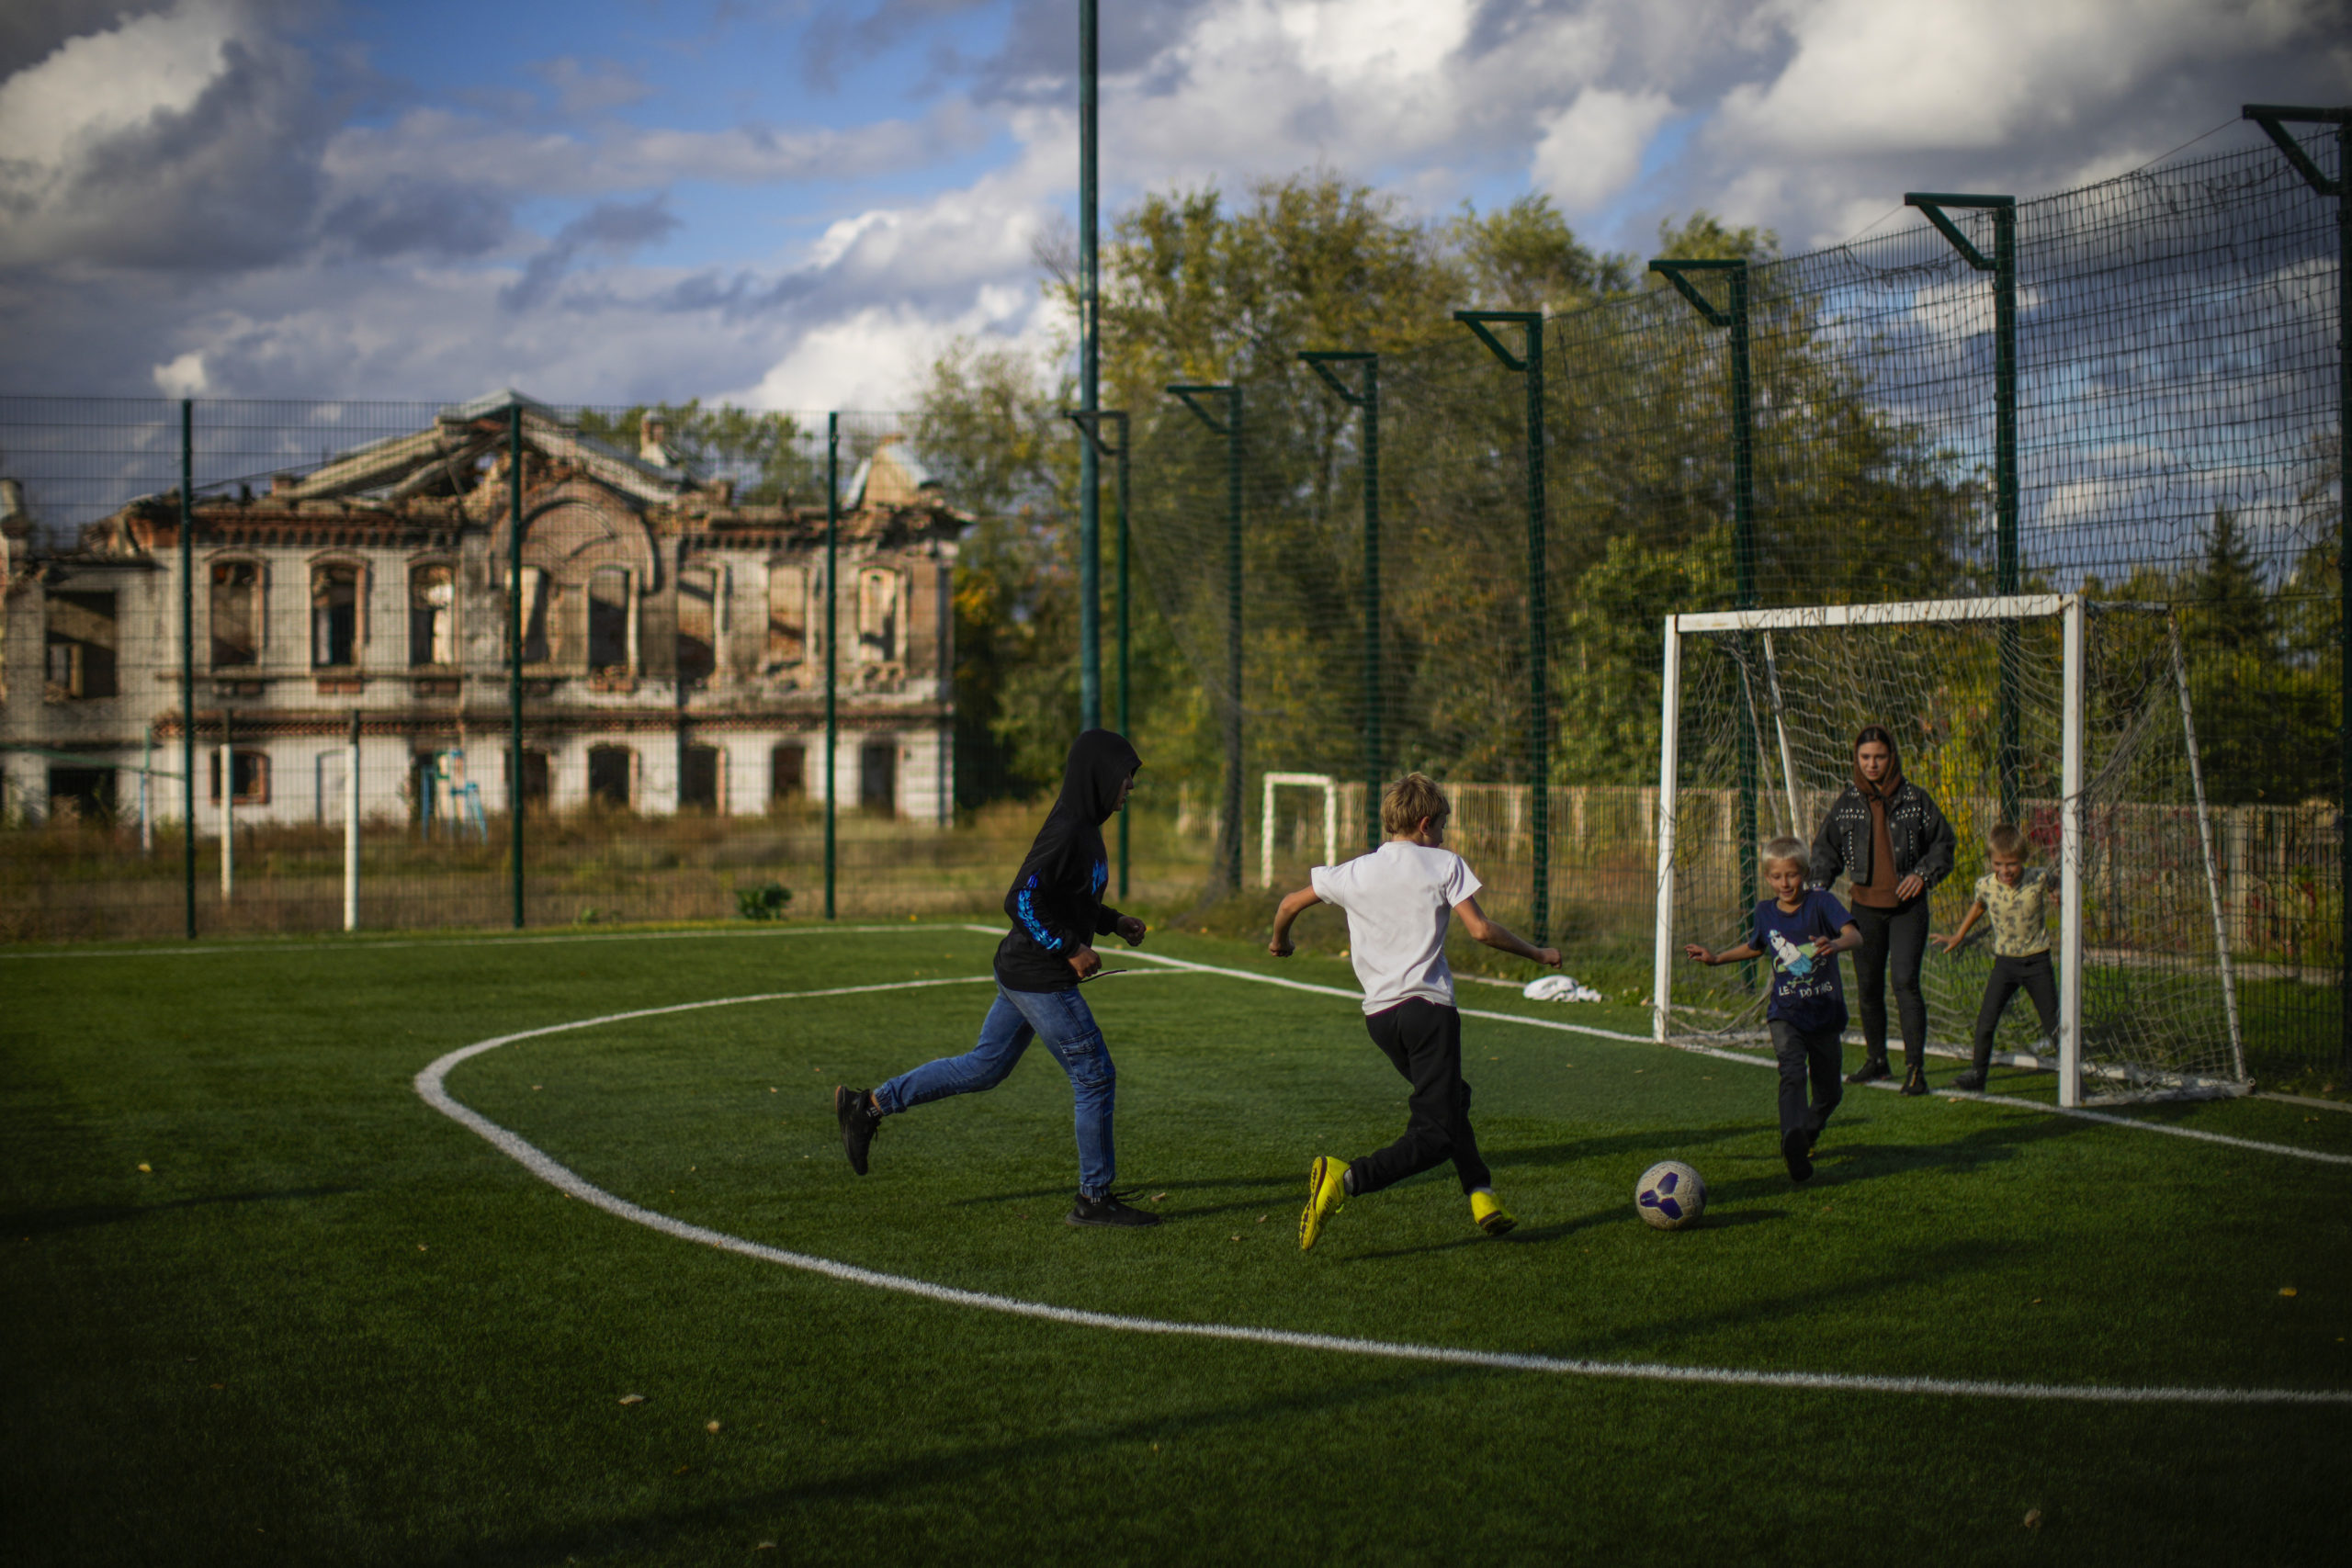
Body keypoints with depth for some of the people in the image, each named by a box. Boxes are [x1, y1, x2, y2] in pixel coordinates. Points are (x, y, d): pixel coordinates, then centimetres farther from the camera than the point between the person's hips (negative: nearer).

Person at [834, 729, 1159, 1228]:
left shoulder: (1082, 827, 11)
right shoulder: (1067, 831, -20)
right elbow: (1022, 901, -25)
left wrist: (1114, 922, 15)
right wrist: (1070, 949, -21)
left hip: (1021, 973, 10)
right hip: (1041, 980, -10)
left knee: (984, 1066, 17)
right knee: (1095, 1078, -2)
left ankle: (869, 1106, 19)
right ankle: (1095, 1199, 7)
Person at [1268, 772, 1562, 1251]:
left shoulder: (1354, 872, 12)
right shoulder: (1444, 865, 2)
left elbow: (1291, 904, 19)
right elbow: (1480, 929, -5)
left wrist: (1279, 941, 40)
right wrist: (1538, 954, 8)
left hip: (1378, 1014, 6)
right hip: (1427, 1006, -6)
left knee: (1449, 1101, 26)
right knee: (1436, 1135, -9)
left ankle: (1482, 1195, 18)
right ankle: (1347, 1179, -30)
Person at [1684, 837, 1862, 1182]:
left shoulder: (1821, 902, -6)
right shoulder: (1765, 911, 6)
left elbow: (1854, 935, -22)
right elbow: (1755, 947, 28)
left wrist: (1835, 944, -44)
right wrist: (1716, 958, 20)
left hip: (1825, 1014, -1)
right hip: (1785, 1014, 1)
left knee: (1829, 1093, 12)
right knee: (1792, 1072, -26)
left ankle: (1809, 1131, 41)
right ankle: (1793, 1142, -39)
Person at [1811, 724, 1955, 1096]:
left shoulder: (1914, 799, -1)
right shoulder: (1847, 801, 5)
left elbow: (1942, 842, 6)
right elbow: (1826, 847, 13)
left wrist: (1924, 873, -10)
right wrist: (1819, 885, -1)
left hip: (1908, 906, -3)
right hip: (1865, 906, 3)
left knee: (1905, 981, -15)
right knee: (1868, 986, 10)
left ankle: (1915, 1066, -14)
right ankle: (1875, 1059, 27)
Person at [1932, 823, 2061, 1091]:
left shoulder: (2038, 879, -14)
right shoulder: (1986, 885, -8)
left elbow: (2057, 885, 12)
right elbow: (1980, 905, 17)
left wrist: (2056, 898, -10)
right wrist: (1958, 937, 21)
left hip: (2037, 961, -2)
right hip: (2005, 961, 2)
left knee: (2053, 1024, 3)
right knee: (1986, 1020, -5)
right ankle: (1978, 1072, 9)